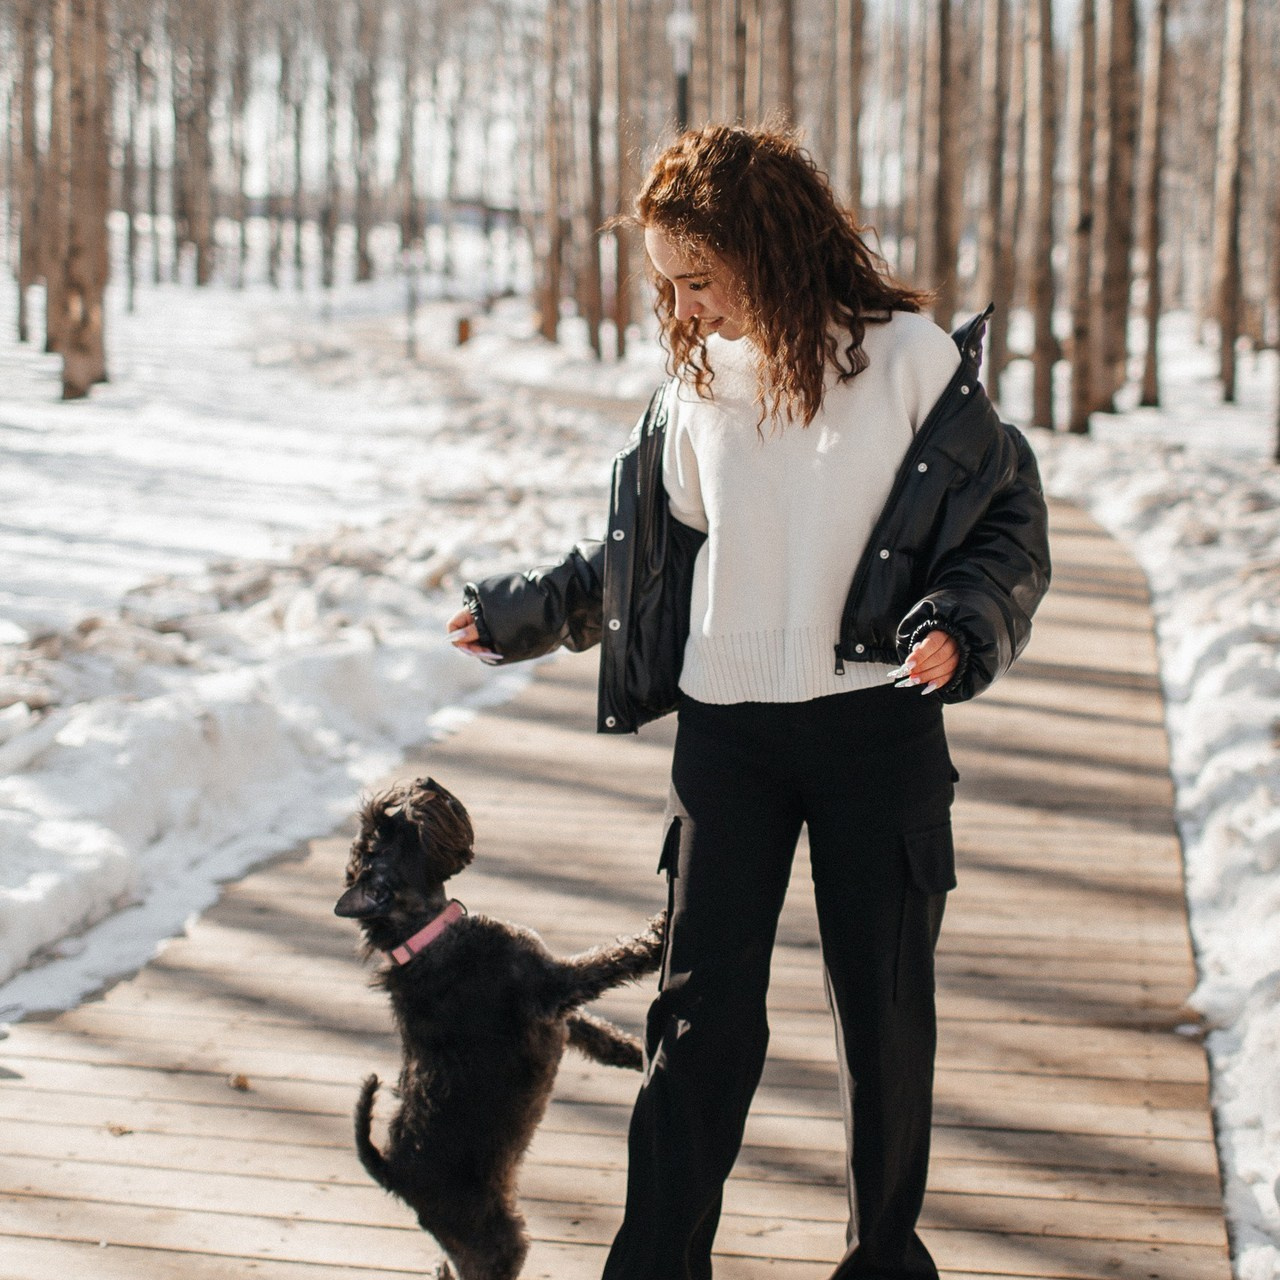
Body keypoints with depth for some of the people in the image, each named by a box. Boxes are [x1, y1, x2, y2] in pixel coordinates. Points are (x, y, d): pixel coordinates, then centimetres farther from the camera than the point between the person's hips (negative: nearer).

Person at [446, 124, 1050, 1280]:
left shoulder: (908, 359, -7)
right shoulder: (699, 383, 5)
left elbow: (1010, 523, -3)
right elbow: (653, 545, 20)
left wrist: (961, 624, -21)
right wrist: (531, 611, 23)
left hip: (876, 724, -3)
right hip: (727, 729, 3)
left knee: (885, 1002, 8)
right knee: (702, 1006, 1)